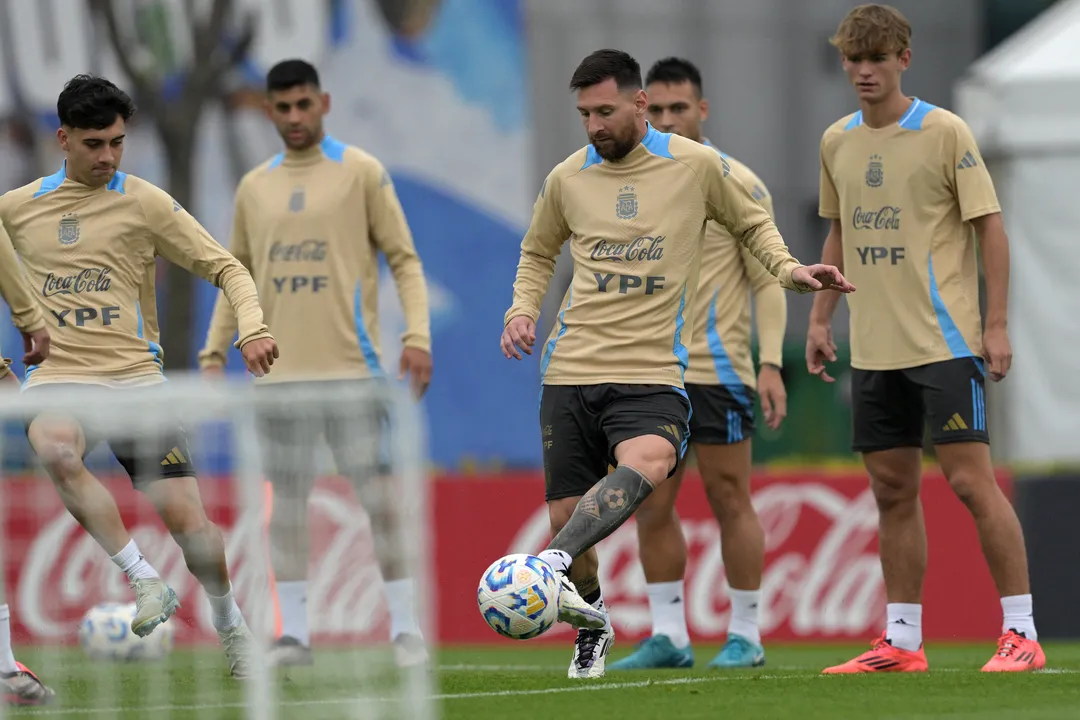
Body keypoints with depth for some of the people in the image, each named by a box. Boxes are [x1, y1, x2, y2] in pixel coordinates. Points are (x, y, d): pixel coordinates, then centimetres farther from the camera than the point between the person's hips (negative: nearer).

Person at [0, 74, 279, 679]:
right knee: (53, 448, -36)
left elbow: (226, 268, 4)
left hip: (135, 376, 0)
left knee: (187, 518, -6)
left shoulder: (143, 203, 3)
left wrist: (252, 329, -13)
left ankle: (231, 625, 22)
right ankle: (147, 583, -28)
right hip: (59, 378, 0)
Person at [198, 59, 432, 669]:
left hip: (351, 365, -4)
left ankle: (405, 629, 0)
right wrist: (214, 352, 10)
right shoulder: (254, 188, 13)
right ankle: (294, 634, 7)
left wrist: (417, 335, -11)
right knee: (287, 497, 3)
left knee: (378, 492, -6)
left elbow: (404, 259, 1)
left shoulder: (361, 173, 2)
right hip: (280, 369, 4)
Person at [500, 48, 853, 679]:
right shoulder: (568, 178, 8)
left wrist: (789, 269, -1)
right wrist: (523, 309, 7)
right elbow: (538, 253, 25)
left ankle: (554, 565, -46)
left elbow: (752, 223, 17)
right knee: (566, 515, 0)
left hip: (654, 373, -3)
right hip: (572, 368, 3)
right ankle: (590, 624, 28)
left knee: (648, 461, -35)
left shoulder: (697, 165, 1)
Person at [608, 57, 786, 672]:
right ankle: (668, 638, 9)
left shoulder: (737, 185, -4)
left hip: (717, 370, -5)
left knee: (729, 500, -1)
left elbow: (768, 281, -4)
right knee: (651, 507, 3)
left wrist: (771, 363, -13)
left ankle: (746, 636, 6)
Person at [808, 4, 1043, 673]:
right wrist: (822, 317, 17)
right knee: (893, 490, 8)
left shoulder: (945, 132, -7)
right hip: (875, 347, 6)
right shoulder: (837, 142, 10)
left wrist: (997, 325, -11)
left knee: (971, 479, -10)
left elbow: (990, 228, -6)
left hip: (945, 341, -6)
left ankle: (1022, 633, -6)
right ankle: (902, 642, 13)